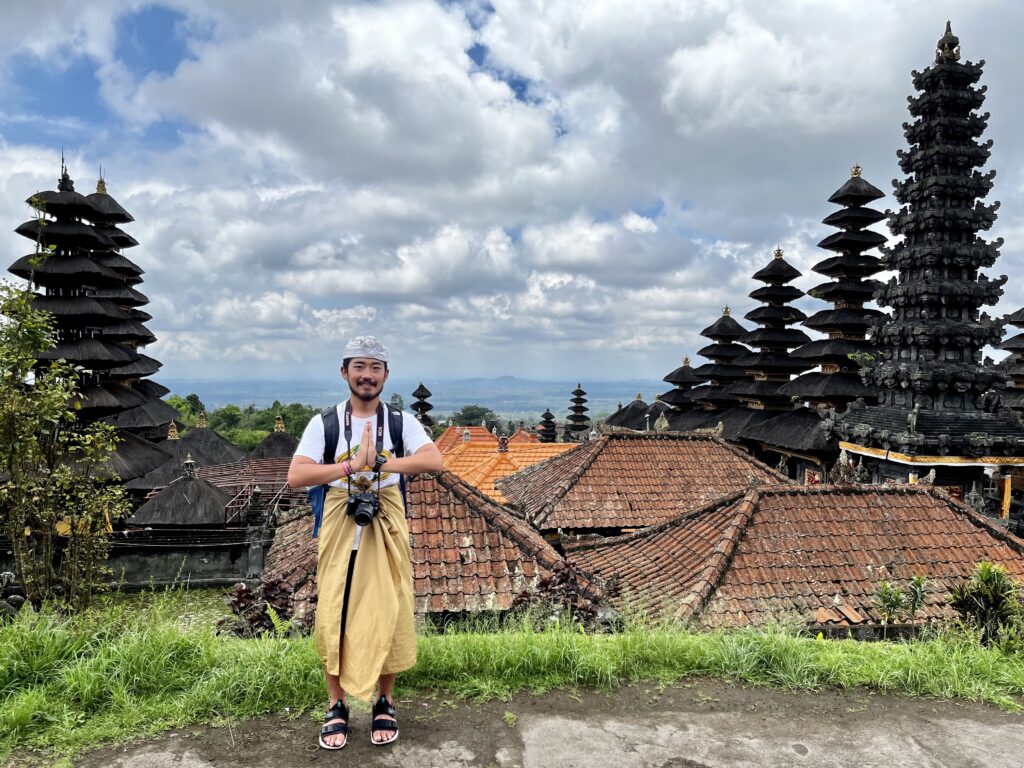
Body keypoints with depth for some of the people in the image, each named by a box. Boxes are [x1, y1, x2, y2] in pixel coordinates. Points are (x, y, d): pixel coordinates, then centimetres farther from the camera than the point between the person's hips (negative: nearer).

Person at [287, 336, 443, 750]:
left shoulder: (402, 421, -1)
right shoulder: (323, 423, -2)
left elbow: (435, 460, -19)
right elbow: (295, 476, -15)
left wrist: (381, 463, -29)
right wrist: (352, 466, -25)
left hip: (385, 530, 0)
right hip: (340, 530, 0)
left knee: (388, 617, 7)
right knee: (335, 618, 7)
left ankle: (384, 703, 28)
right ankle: (337, 708, 27)